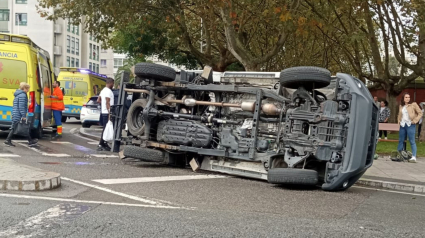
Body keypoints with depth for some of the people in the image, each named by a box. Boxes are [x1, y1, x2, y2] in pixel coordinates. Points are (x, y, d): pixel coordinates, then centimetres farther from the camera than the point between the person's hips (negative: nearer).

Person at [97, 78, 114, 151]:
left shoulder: (103, 90, 16)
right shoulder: (108, 91, -14)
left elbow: (98, 100, 19)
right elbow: (107, 103, -21)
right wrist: (109, 113, -23)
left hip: (103, 112, 10)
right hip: (107, 113, -10)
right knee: (106, 129, -7)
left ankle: (104, 143, 19)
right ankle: (100, 145, -7)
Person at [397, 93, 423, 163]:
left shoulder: (413, 105, -2)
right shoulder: (401, 106, 14)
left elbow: (420, 113, -2)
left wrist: (415, 121, -10)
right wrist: (399, 120, 12)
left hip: (410, 125, -6)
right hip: (402, 125, 6)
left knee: (412, 141, -10)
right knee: (401, 140, 12)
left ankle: (414, 157, -13)